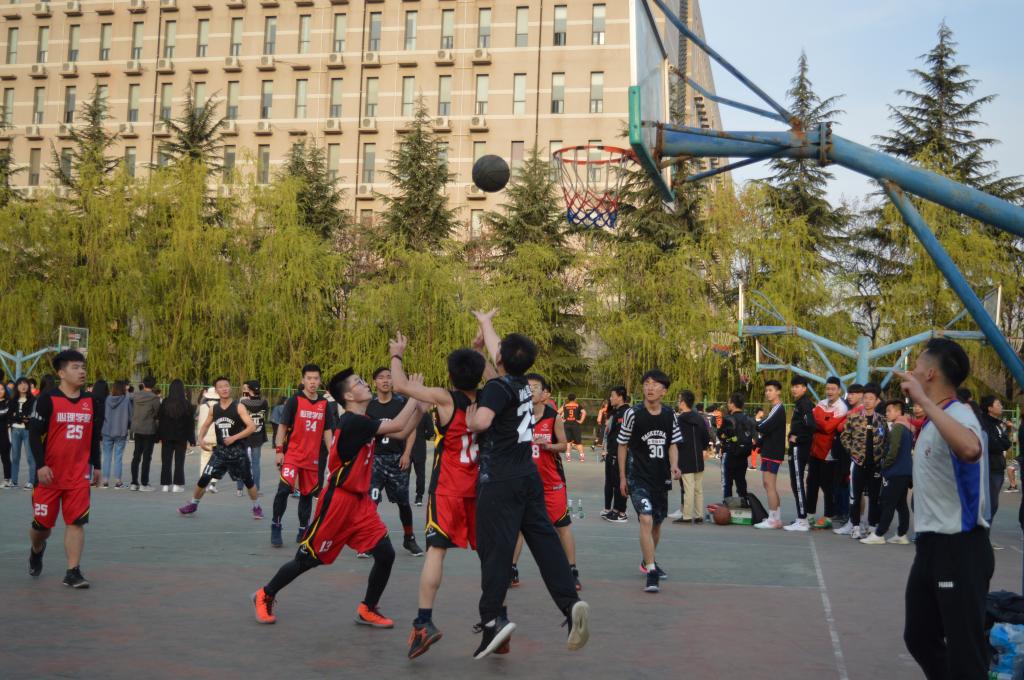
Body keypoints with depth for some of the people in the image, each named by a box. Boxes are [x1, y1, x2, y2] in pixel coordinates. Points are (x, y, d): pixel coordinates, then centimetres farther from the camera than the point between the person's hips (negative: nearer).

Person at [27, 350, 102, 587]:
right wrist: (40, 465, -18)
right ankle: (37, 550, 42)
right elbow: (34, 434, -10)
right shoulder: (48, 399, -8)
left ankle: (73, 572, -2)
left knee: (76, 521, -6)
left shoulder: (90, 401, 6)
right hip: (49, 474, -3)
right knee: (42, 523, 9)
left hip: (79, 474, 3)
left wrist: (96, 465, 15)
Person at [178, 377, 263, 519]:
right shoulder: (214, 409, 4)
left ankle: (257, 507, 19)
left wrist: (234, 438, -22)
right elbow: (205, 425, 20)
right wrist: (201, 438, 1)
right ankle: (193, 504, 17)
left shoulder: (238, 407, -9)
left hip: (237, 450, -3)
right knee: (204, 478, -3)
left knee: (248, 480, 2)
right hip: (220, 449, 3)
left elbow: (252, 426, -16)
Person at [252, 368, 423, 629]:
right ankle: (265, 596, 27)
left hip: (360, 500, 8)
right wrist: (415, 394, -16)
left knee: (385, 554, -3)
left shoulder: (364, 422, 8)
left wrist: (419, 407, -1)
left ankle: (368, 610, 13)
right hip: (338, 500, -8)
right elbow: (397, 425, -25)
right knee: (308, 558, 5)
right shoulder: (351, 422, -20)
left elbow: (402, 433, 8)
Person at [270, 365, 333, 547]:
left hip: (313, 457, 4)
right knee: (284, 489, -18)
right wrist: (279, 451, -9)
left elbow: (327, 431, 12)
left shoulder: (324, 404, 7)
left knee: (307, 494, 11)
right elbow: (282, 426, -3)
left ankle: (303, 531, 24)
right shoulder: (294, 400, -5)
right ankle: (275, 526, -2)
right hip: (292, 455, -4)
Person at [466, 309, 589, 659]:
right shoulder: (521, 383, 11)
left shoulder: (497, 387, -12)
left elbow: (480, 422, -29)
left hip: (500, 481, -7)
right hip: (528, 476, 7)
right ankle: (570, 603, -9)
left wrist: (469, 417, -6)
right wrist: (486, 322, 44)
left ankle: (493, 618, -8)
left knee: (495, 547, -5)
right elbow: (498, 353, 29)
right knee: (544, 539, 3)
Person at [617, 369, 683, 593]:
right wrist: (622, 477, 1)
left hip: (661, 478, 5)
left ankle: (648, 561, 42)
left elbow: (673, 444, 11)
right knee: (646, 519, -20)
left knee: (657, 522, 18)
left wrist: (674, 465, -8)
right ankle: (651, 574, -20)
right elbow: (623, 445, 0)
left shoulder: (669, 415, 2)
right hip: (638, 477, -5)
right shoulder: (633, 414, -9)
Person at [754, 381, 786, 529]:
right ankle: (776, 518, 17)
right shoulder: (776, 409, 20)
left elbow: (765, 427, -22)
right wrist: (761, 438, 0)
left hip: (773, 452, -10)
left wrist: (755, 425, -3)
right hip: (770, 451, 11)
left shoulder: (778, 409, -12)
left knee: (769, 484, -11)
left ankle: (773, 520, -12)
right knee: (770, 485, 13)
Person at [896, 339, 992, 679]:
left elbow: (971, 450, -42)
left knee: (964, 650, -3)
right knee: (919, 638, 18)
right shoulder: (932, 421, 12)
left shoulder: (958, 415, -18)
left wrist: (923, 400, -38)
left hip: (959, 548, -10)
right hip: (931, 545, 10)